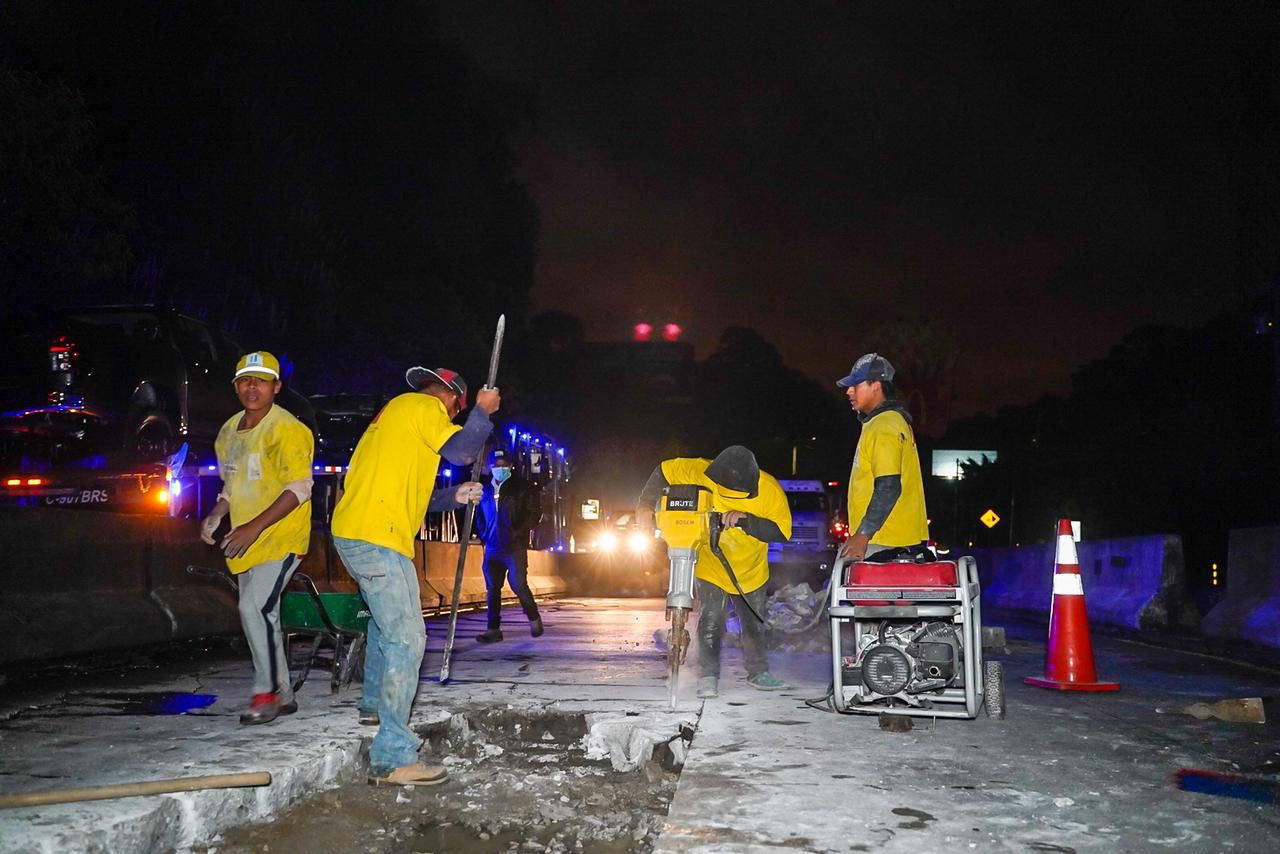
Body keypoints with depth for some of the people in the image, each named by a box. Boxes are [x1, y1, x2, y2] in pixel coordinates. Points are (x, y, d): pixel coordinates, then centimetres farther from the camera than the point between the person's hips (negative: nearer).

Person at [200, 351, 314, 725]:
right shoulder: (229, 431, 11)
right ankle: (282, 695, 26)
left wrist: (255, 527, -26)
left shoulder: (287, 429, -15)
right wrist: (216, 514, 3)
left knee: (255, 608, -18)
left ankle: (266, 693, -4)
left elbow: (299, 489, -20)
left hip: (280, 538, -9)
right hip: (246, 541, 9)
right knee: (261, 614, 13)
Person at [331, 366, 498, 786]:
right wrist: (483, 412, -2)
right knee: (406, 638, -12)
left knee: (387, 620, 30)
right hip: (376, 538, -11)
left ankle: (375, 704, 48)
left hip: (357, 533, 11)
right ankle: (392, 758, -13)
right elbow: (462, 451, -17)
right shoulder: (423, 406, -3)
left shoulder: (397, 411, 26)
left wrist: (454, 496, 22)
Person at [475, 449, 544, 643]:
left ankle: (533, 618, 11)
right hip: (492, 546, 5)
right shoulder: (486, 490, 15)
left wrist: (519, 533, -11)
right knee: (492, 588, 3)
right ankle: (493, 629, 8)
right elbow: (481, 516, 26)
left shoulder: (521, 487, 2)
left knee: (518, 584, -11)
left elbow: (533, 513, -2)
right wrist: (484, 535, 12)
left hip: (515, 547, -5)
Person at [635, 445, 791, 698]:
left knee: (754, 622, 16)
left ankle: (758, 672, 34)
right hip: (710, 564, -2)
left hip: (751, 570, 2)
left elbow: (781, 532, -31)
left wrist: (744, 520, -43)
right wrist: (645, 505, -25)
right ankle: (708, 677, -1)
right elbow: (664, 471, -16)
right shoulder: (700, 473, -29)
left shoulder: (770, 490, -28)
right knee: (710, 620, -13)